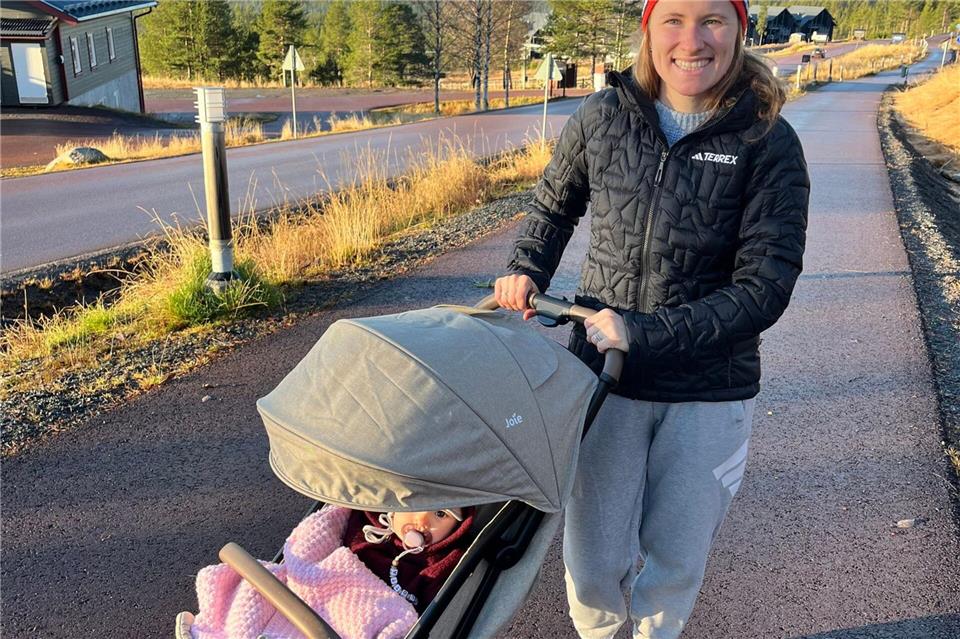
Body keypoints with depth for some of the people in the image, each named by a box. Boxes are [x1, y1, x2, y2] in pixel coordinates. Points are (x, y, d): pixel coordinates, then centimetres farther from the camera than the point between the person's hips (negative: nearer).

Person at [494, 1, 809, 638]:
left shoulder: (769, 142, -10)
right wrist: (526, 272, -2)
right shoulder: (602, 117, -4)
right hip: (603, 372, 1)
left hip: (710, 390, 0)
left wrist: (641, 332, -20)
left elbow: (765, 288, -14)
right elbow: (554, 205, 14)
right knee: (593, 562, 7)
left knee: (675, 561, 14)